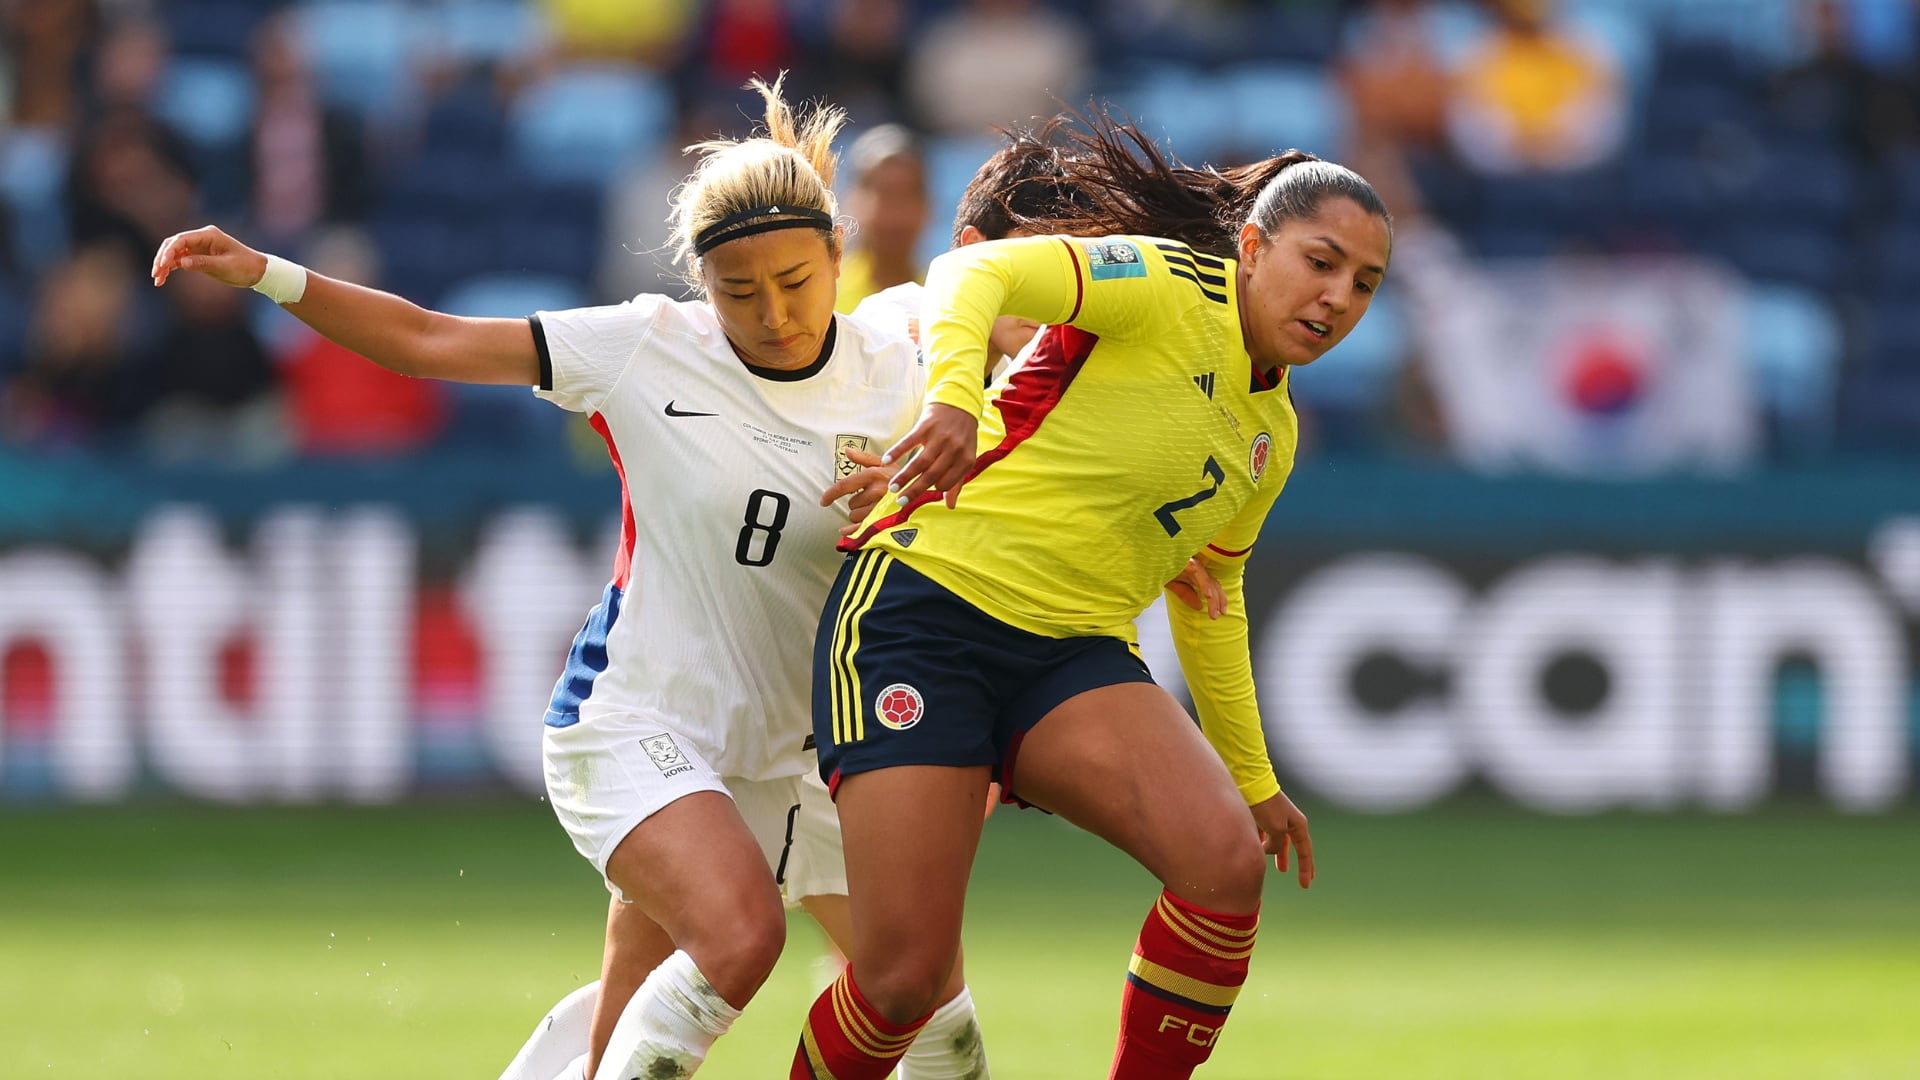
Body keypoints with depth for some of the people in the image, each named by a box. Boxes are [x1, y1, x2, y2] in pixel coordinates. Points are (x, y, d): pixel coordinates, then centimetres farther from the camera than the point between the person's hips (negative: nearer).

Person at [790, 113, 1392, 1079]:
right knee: (906, 972, -13)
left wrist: (1251, 777, 36)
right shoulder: (1168, 290, -7)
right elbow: (972, 272, -22)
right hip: (929, 602, -7)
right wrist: (954, 392, -42)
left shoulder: (1271, 437, 17)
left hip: (1073, 653, 7)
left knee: (1227, 861, -21)